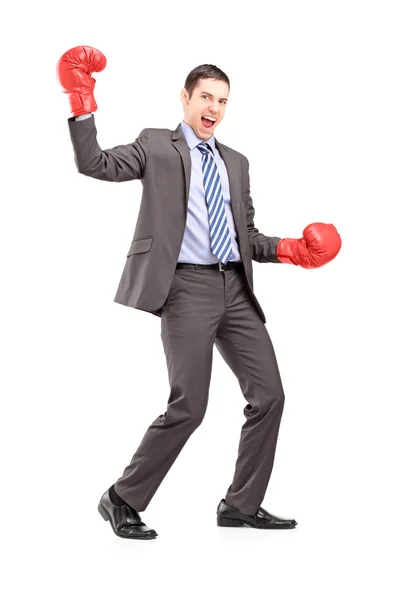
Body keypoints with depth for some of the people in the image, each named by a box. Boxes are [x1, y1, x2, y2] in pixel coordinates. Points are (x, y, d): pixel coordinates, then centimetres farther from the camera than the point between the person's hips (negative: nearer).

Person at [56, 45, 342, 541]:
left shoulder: (236, 163, 21)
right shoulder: (155, 146, 7)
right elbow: (94, 164, -5)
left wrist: (286, 249, 4)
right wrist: (82, 106, -13)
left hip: (235, 288, 6)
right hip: (188, 287, -6)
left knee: (269, 395, 3)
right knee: (188, 407, -11)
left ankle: (241, 505, 18)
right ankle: (122, 499, 8)